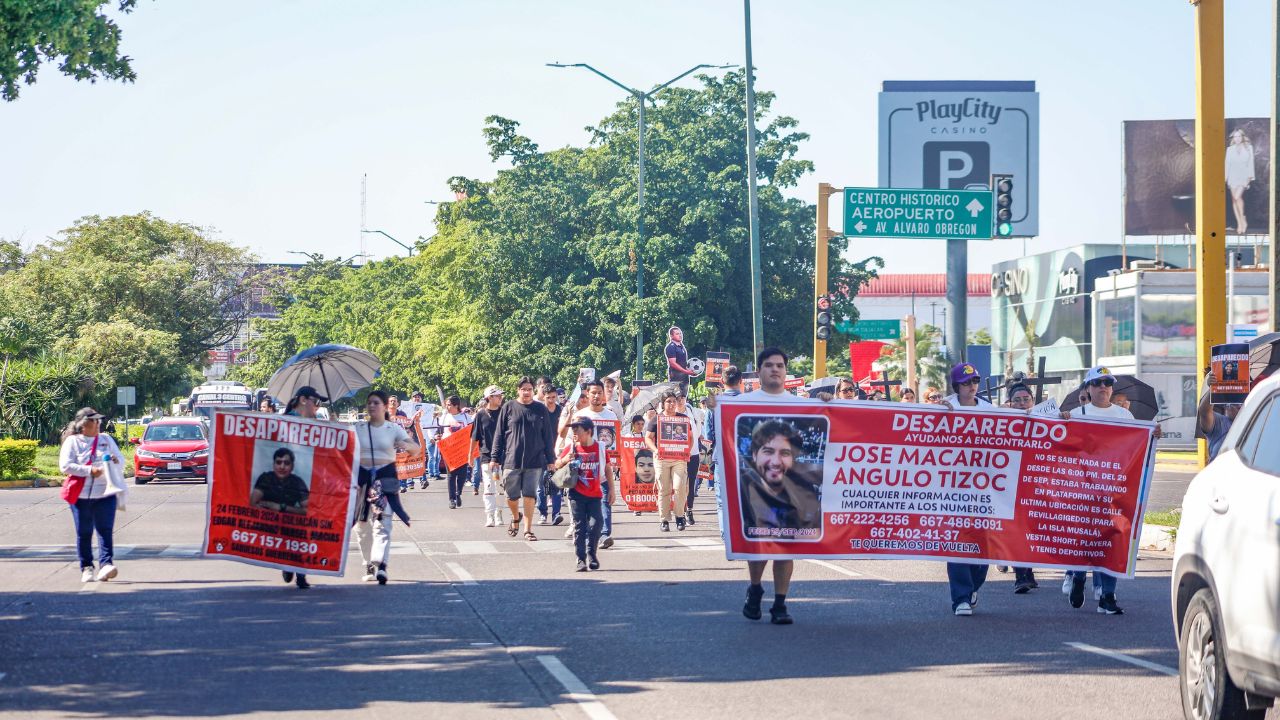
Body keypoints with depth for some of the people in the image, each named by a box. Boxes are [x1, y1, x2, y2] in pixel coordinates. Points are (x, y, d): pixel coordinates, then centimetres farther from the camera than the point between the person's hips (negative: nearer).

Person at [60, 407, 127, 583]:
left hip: (105, 493, 2)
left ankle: (106, 564, -19)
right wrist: (89, 471, -18)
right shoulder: (73, 442, 2)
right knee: (84, 533, 3)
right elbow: (65, 466, -9)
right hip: (82, 495, -2)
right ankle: (86, 568, 11)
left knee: (106, 530, -11)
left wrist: (115, 462, -10)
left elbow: (121, 462, 15)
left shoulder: (106, 439, 14)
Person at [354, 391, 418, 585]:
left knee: (382, 522, -15)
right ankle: (369, 565, 19)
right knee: (362, 524, 6)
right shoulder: (358, 428, 8)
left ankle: (381, 565, -26)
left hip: (385, 477, -3)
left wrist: (406, 445, -29)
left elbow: (416, 448, -6)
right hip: (362, 477, 3)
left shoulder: (393, 429, 2)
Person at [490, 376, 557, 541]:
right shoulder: (508, 408, 2)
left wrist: (550, 459, 6)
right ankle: (516, 518, 34)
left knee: (529, 496, -2)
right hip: (511, 459, 0)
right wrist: (494, 457, 1)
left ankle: (528, 529, 4)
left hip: (535, 461, 0)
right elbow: (499, 434, 4)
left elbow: (548, 436, 9)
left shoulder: (541, 410, 6)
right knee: (512, 497, 5)